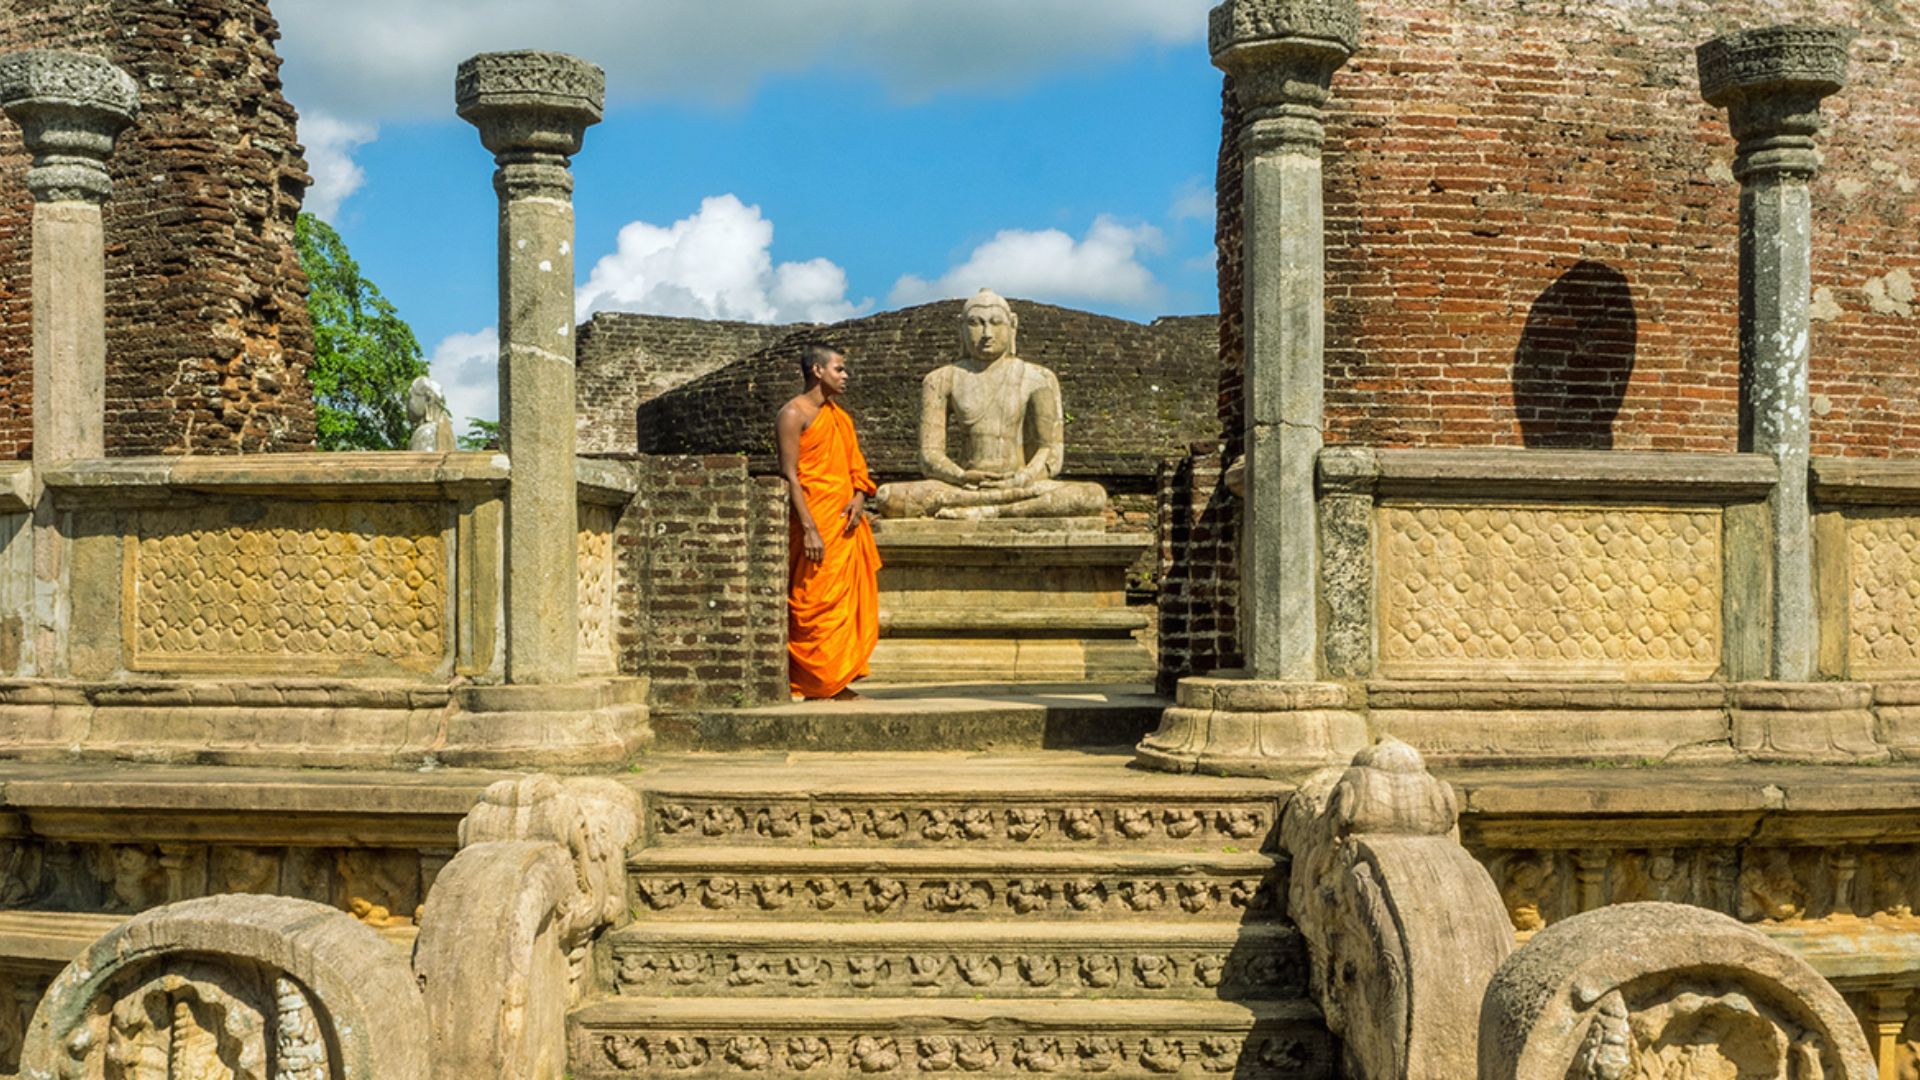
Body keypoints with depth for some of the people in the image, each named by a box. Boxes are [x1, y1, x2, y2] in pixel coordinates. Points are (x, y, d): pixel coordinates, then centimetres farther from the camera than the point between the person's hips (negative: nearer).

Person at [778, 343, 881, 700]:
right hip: (817, 524, -8)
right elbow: (790, 475, -13)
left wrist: (859, 496, -3)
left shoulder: (840, 416, 19)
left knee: (849, 601, 8)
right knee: (817, 603, -6)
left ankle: (838, 682, 14)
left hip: (846, 523, 8)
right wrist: (809, 529, -20)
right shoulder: (794, 414, -6)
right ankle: (818, 684, -2)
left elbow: (855, 465, 20)